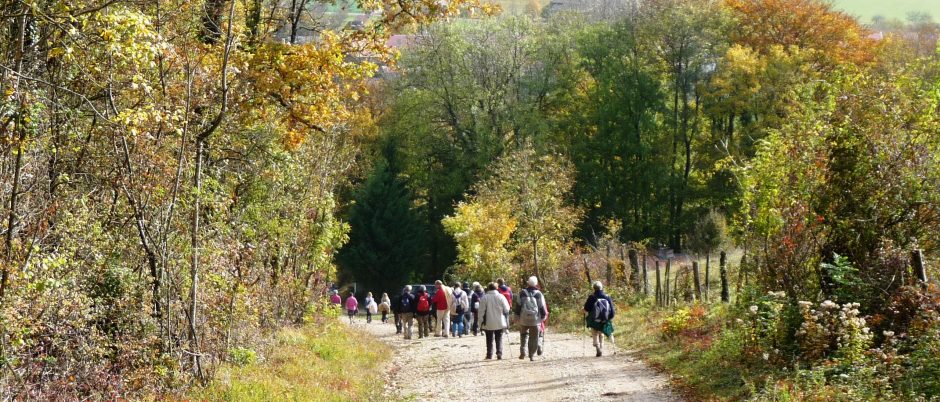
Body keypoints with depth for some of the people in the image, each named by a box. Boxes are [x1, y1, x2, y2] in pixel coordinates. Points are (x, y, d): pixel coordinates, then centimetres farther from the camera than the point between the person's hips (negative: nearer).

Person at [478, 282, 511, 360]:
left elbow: (481, 311, -6)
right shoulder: (501, 297, -3)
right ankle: (499, 353, -6)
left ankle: (489, 354, 12)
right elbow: (506, 310, 1)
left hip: (488, 324, -1)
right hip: (500, 323, 1)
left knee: (489, 339, 11)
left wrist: (481, 322, 2)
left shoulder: (484, 297, -7)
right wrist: (507, 322, 12)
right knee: (499, 339, 9)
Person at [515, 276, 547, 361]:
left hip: (523, 319, 1)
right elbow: (542, 307, 1)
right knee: (533, 338, 5)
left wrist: (517, 316, 8)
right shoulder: (539, 294, -1)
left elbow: (518, 306, 2)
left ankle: (522, 352, 1)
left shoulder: (522, 293, 2)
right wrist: (543, 316, 13)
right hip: (535, 319, -1)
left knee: (523, 335, 15)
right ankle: (532, 355, 5)